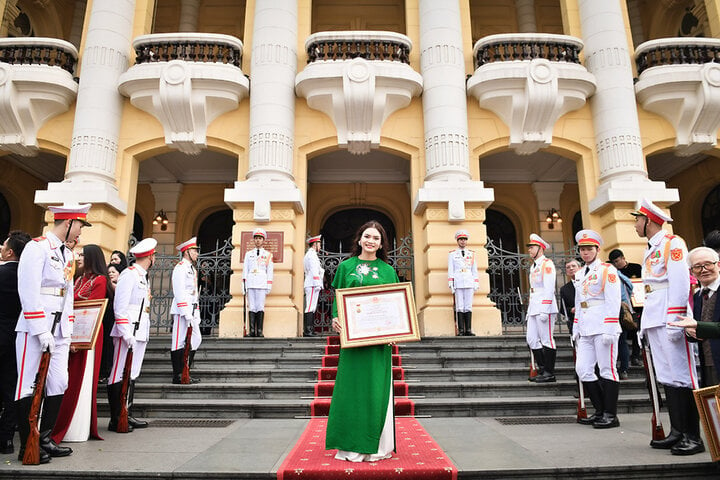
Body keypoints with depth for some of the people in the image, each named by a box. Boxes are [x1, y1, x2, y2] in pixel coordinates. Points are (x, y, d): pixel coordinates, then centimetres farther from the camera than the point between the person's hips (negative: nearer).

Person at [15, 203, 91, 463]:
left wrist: (69, 330, 13)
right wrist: (42, 331, -18)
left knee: (59, 385, 8)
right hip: (35, 328, -8)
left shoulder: (67, 254, 16)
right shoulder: (37, 247, -10)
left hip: (59, 330, 8)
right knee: (29, 387, 1)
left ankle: (45, 439, 19)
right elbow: (28, 292, -16)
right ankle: (27, 446, 11)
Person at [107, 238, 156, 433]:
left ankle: (127, 416, 21)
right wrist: (126, 333, -21)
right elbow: (119, 306, -16)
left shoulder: (142, 277, 19)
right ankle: (115, 420, 1)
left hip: (140, 334, 10)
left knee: (131, 375, 13)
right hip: (128, 334, -10)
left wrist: (140, 334, 19)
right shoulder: (129, 274, -9)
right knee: (120, 376, -4)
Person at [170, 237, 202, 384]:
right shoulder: (180, 267, -8)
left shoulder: (192, 269, 21)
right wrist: (187, 314, -20)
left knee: (195, 340, 10)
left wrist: (197, 314, 18)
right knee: (180, 343, -4)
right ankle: (178, 376, 3)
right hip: (182, 311, -10)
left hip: (192, 311, 10)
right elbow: (179, 293, -16)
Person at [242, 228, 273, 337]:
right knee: (252, 307, -1)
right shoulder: (248, 254, 14)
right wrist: (244, 285, 5)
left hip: (262, 283, -2)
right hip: (250, 284, 2)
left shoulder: (268, 255, 9)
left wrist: (269, 286, 1)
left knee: (260, 307, -6)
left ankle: (259, 331, -2)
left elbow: (270, 271, 7)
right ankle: (252, 331, 2)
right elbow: (245, 270, 12)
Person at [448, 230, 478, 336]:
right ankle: (461, 330, -4)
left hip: (469, 283, 2)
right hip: (458, 283, -2)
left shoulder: (471, 254, 14)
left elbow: (474, 270, 13)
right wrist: (450, 284, -6)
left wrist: (476, 284, 6)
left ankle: (468, 330, 1)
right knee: (459, 307, -5)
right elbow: (450, 270, 3)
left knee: (468, 306, 0)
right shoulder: (452, 254, 7)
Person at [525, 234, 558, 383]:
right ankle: (542, 370, 16)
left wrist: (545, 310, -20)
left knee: (546, 340, -3)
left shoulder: (547, 264, -7)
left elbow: (549, 288, -15)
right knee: (532, 340, 8)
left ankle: (549, 373, 5)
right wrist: (529, 310, 18)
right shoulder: (533, 266, 21)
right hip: (534, 308, 9)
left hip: (545, 308, -9)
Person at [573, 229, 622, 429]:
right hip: (585, 330, 7)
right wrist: (576, 328, 19)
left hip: (603, 328, -7)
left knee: (607, 370, -1)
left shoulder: (607, 270, -3)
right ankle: (600, 411, 17)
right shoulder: (579, 274, 18)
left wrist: (609, 330, -16)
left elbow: (613, 302, -10)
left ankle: (611, 416, 8)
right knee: (583, 370, 5)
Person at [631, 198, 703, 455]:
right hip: (653, 320, 9)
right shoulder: (649, 250, 21)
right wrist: (644, 324, 18)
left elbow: (680, 283, -14)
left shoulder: (673, 243, -5)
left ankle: (693, 437, 1)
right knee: (666, 376, 10)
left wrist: (675, 320, -20)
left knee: (681, 376, -5)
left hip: (669, 320, -9)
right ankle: (677, 432, 17)